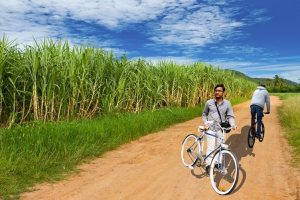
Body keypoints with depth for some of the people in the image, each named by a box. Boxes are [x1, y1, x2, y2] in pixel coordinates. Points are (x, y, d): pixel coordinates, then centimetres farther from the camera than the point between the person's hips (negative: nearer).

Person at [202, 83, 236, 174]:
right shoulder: (209, 103, -2)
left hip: (221, 129, 1)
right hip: (211, 128, -1)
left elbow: (230, 116, 0)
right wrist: (206, 122, -6)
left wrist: (232, 124, -18)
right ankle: (208, 164, 3)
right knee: (210, 148, -7)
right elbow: (204, 114, 10)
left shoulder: (227, 103, -3)